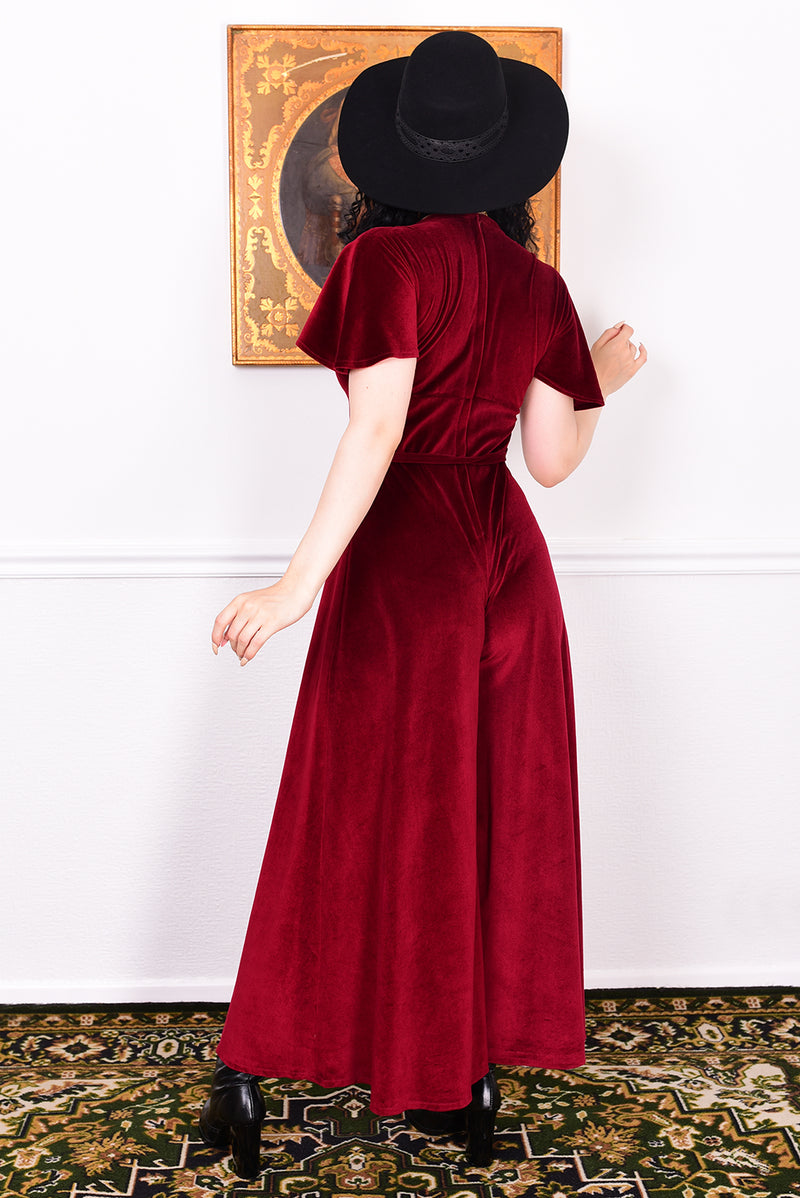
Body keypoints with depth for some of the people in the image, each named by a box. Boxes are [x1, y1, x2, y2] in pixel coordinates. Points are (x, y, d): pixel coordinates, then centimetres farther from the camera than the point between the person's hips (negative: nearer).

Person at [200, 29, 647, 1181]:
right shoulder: (538, 286, 5)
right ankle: (473, 1078, 22)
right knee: (497, 814, 11)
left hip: (403, 557, -4)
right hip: (507, 557, 5)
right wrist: (603, 376, 24)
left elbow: (378, 428, -21)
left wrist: (304, 578, -27)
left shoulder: (387, 258, -9)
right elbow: (553, 456, 6)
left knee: (379, 815, 3)